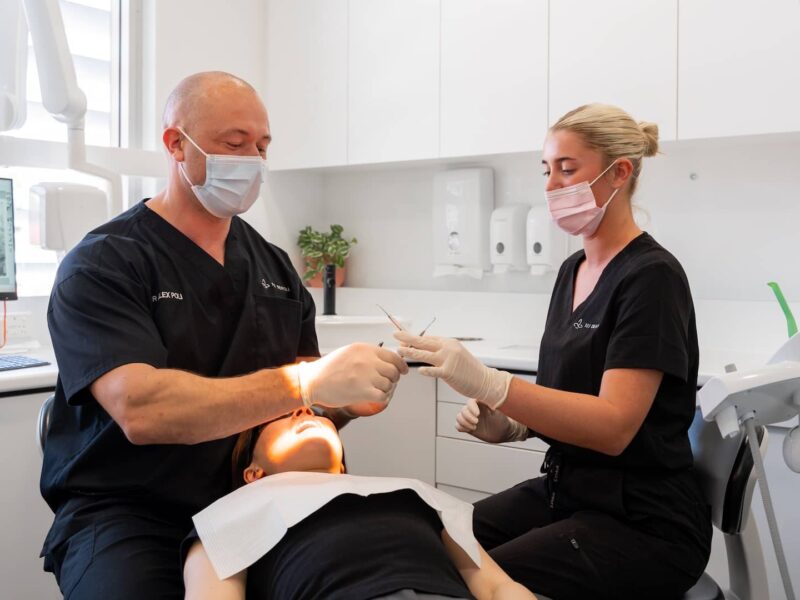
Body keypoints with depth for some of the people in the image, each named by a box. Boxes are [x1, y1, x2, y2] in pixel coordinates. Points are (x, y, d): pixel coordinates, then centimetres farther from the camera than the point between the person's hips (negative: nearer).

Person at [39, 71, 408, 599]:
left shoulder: (275, 267, 9)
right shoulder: (101, 266, -8)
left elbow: (299, 408, 11)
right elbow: (140, 410, -24)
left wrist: (347, 400, -11)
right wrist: (304, 382, -32)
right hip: (128, 514, -4)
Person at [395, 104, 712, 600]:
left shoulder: (652, 276, -15)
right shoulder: (573, 270, 9)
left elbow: (614, 425, -24)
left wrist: (488, 383, -35)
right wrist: (506, 426, -4)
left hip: (643, 523, -7)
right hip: (564, 490, 7)